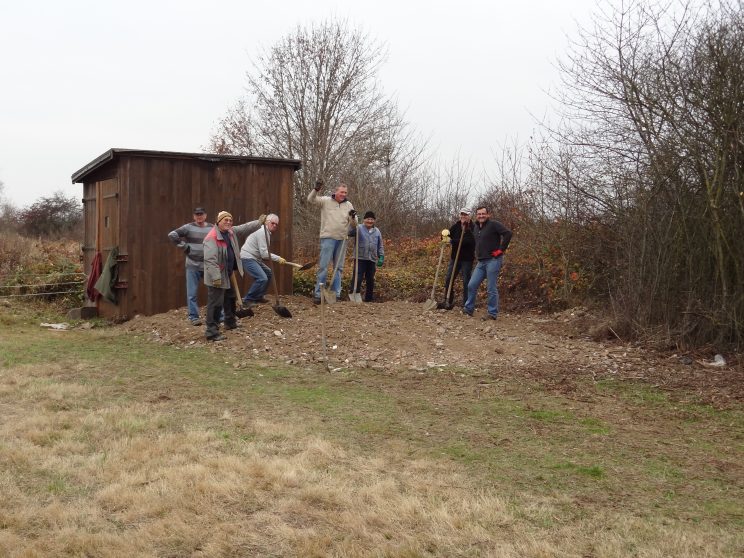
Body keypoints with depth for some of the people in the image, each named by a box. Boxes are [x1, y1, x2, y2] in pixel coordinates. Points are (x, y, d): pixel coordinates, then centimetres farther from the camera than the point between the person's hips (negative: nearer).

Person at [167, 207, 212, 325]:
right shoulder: (188, 227, -3)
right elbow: (172, 235, -7)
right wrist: (184, 247, -8)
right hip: (193, 266, -2)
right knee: (192, 293, 1)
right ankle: (193, 317, 9)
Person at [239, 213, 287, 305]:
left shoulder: (266, 232, 15)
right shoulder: (263, 232, -18)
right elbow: (264, 253, -22)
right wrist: (278, 258, -18)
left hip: (254, 258, 11)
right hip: (248, 258, -11)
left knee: (268, 273, 21)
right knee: (262, 278, -22)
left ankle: (259, 296, 25)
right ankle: (248, 299, -13)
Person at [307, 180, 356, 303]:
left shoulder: (348, 205, 10)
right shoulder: (326, 201, -1)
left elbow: (354, 222, 9)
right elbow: (310, 199, -10)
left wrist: (353, 216, -14)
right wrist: (316, 189, -28)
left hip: (342, 239, 5)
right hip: (328, 237, -4)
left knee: (339, 267, 9)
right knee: (323, 266, -6)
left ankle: (336, 294, 16)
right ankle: (318, 293, -3)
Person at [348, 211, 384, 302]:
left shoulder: (377, 231, 14)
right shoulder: (359, 228, 0)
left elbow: (380, 246, 18)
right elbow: (349, 232, -19)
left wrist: (381, 257, 7)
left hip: (372, 260, 4)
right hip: (360, 258, -4)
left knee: (370, 280, 8)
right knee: (357, 278, -11)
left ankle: (368, 299, 16)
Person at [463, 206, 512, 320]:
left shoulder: (493, 224, -10)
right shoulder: (476, 227, 16)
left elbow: (508, 233, -20)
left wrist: (501, 249, -17)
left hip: (493, 260, -8)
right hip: (481, 262, 8)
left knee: (492, 288, -4)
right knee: (471, 285, 7)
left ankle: (492, 313, 3)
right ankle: (469, 309, 19)